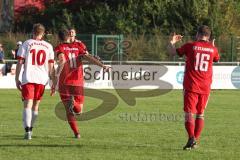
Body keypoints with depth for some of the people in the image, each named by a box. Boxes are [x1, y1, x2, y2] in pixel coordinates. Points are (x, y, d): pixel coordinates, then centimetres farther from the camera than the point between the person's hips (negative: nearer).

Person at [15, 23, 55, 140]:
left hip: (28, 78, -3)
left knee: (27, 105, -8)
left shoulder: (26, 44, 2)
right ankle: (30, 129, 25)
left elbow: (20, 62, -1)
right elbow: (51, 66, 9)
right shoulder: (48, 47, 9)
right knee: (35, 105, 16)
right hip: (42, 79, 3)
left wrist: (17, 79, 5)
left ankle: (27, 130, -25)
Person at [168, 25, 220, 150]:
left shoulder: (191, 46, -4)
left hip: (191, 86, -3)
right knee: (200, 114, 14)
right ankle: (196, 140, 12)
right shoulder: (212, 49, 4)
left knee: (189, 113, -5)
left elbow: (173, 52, 5)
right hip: (205, 88, 3)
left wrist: (171, 42, 23)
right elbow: (216, 59, 27)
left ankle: (191, 138, -22)